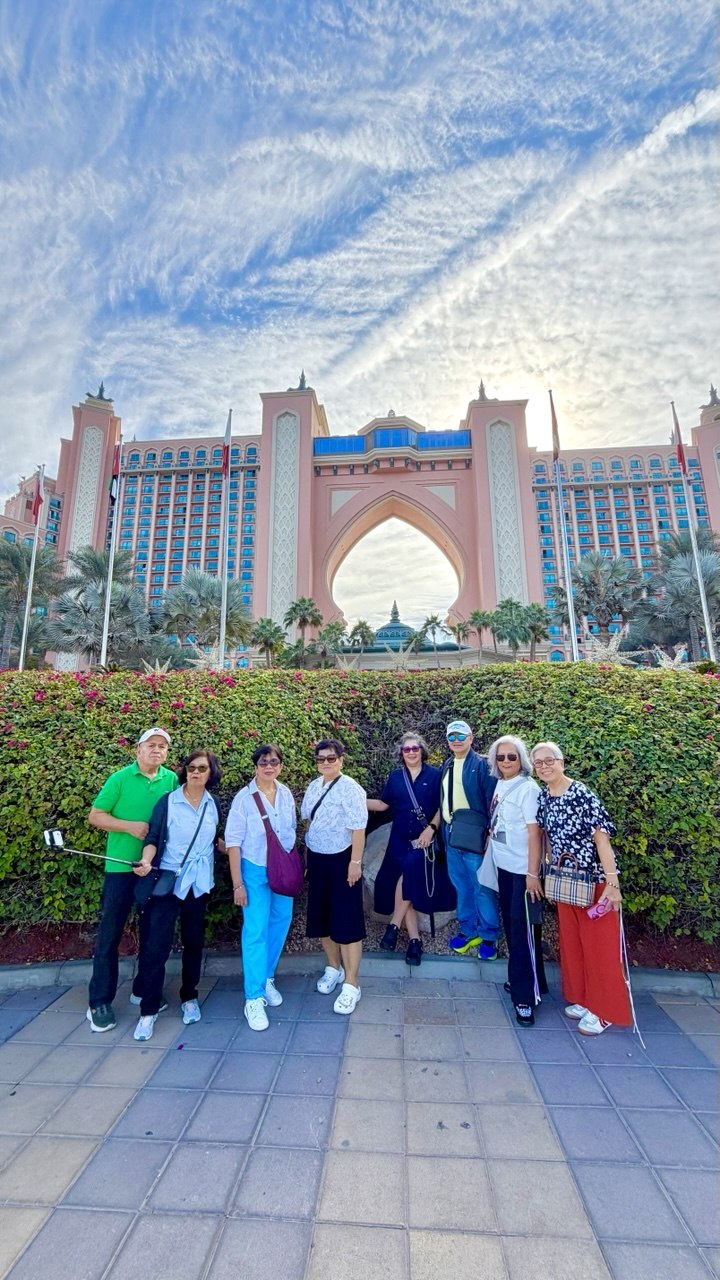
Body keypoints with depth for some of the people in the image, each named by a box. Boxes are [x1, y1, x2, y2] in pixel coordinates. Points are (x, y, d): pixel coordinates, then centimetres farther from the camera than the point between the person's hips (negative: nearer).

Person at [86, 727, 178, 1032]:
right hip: (121, 866, -3)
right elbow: (95, 816, -7)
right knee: (109, 933, 5)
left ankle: (144, 990, 33)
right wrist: (130, 826, -18)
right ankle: (99, 1002, 21)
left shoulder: (171, 779, 0)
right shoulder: (120, 778, -8)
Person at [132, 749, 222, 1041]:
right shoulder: (167, 802, -9)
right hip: (167, 881, -3)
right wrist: (147, 861, -27)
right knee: (156, 944, -2)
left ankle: (189, 998, 33)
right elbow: (153, 838, -10)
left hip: (199, 883, 3)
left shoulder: (214, 805, 1)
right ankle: (148, 1010, 16)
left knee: (194, 941, 13)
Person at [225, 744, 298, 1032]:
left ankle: (267, 979, 37)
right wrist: (238, 884, -11)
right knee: (256, 932, -1)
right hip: (255, 871, -4)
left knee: (280, 924, 15)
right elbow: (233, 841, -11)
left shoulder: (286, 794, -3)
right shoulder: (244, 798, -15)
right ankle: (254, 998, 14)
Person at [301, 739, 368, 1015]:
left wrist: (355, 863, -19)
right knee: (321, 916, 18)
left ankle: (351, 984, 19)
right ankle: (333, 968, 41)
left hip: (341, 860, -7)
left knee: (346, 920, 2)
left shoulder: (350, 788, -19)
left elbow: (358, 829, -19)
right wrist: (309, 855, 14)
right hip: (316, 859, 7)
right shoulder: (314, 787, 3)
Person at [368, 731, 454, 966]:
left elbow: (442, 806, -1)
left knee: (411, 868, -26)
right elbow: (383, 804, 10)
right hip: (400, 839, 3)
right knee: (406, 885, -2)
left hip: (424, 839, -3)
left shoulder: (434, 775, -1)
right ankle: (414, 940, 8)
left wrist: (431, 828, -14)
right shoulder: (395, 777, 7)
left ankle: (394, 926, -10)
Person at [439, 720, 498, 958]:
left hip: (475, 836, -6)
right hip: (451, 834, 6)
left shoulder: (481, 764, -9)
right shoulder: (447, 765, 11)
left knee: (482, 889, 2)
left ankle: (488, 936, 19)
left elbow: (491, 801, -11)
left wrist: (490, 833, -14)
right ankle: (468, 931, 31)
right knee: (461, 887, 16)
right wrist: (442, 830, 13)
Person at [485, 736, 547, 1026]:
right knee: (510, 925, 17)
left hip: (523, 870, -7)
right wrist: (489, 852, 12)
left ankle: (527, 995, 11)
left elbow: (534, 832, -18)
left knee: (524, 930, -1)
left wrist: (532, 874, -19)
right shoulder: (500, 785, 4)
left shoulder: (528, 788, -16)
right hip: (504, 866, 7)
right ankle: (518, 979, 34)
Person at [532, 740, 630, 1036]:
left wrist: (612, 883, -23)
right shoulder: (543, 798, 0)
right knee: (571, 942, 17)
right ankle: (582, 999, 36)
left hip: (594, 880, -6)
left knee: (599, 945, 6)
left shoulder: (582, 795, -20)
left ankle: (604, 1010, 24)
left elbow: (601, 838, -21)